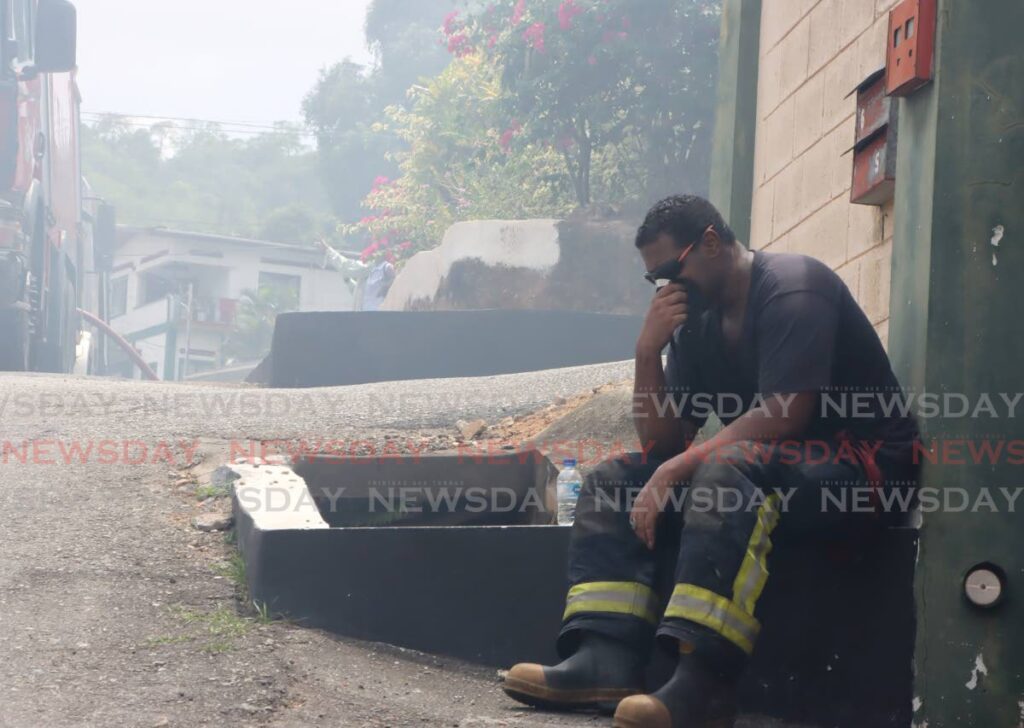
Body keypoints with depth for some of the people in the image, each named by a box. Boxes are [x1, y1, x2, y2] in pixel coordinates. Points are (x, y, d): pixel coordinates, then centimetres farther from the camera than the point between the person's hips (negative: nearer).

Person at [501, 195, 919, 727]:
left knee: (729, 470, -37)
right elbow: (662, 442, 9)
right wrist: (648, 351, -6)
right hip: (764, 467, 9)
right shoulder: (697, 323, 12)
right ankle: (606, 660, -23)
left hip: (861, 463, -9)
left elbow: (784, 415, -24)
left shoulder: (790, 287, -12)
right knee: (614, 479, -1)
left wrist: (673, 472, -25)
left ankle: (701, 680, -47)